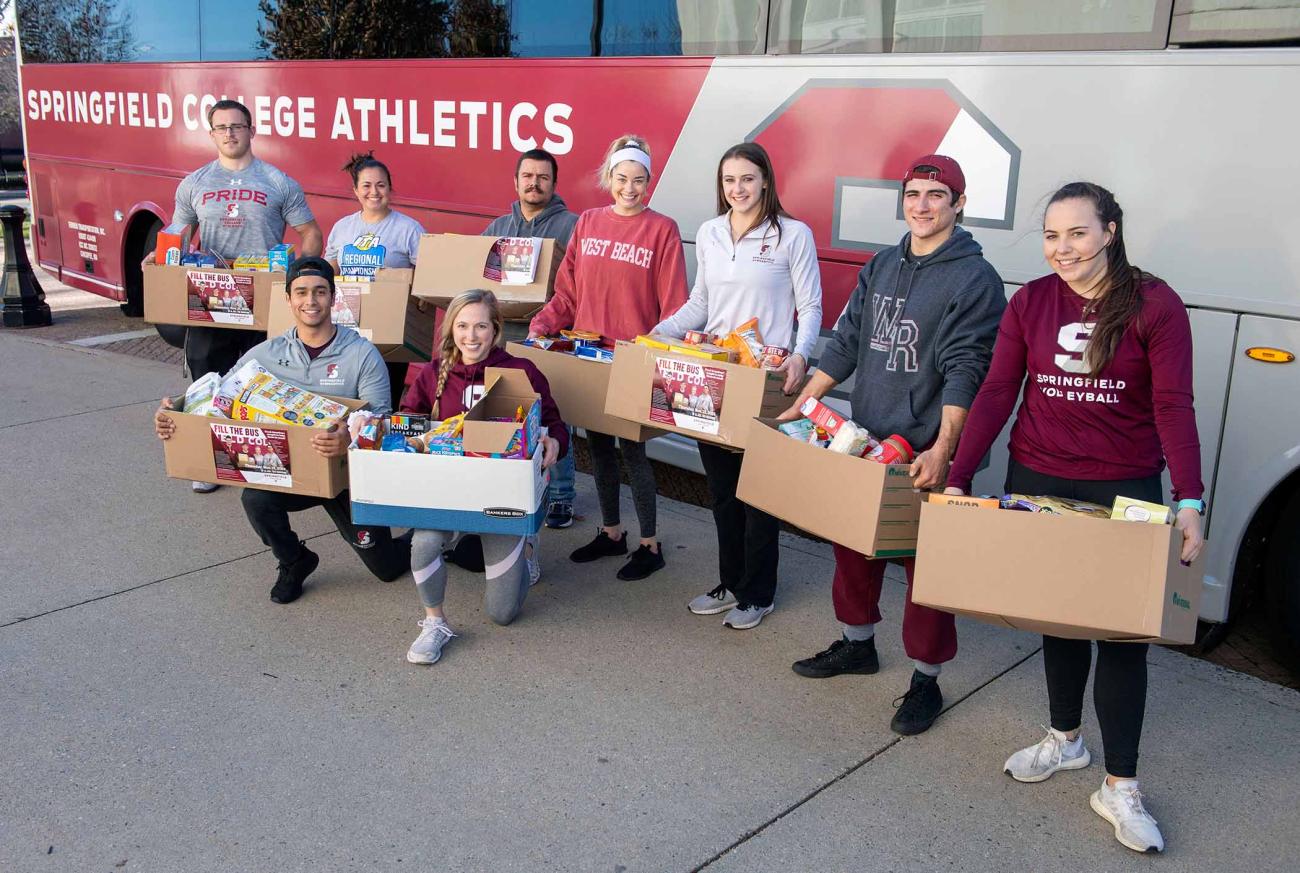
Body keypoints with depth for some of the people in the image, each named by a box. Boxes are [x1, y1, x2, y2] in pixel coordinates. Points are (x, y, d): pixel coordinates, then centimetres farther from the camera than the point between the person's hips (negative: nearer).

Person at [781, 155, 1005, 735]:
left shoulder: (975, 279, -10)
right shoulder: (881, 266, 11)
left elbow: (964, 372, -18)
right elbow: (846, 342, 13)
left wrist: (942, 451, -26)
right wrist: (801, 405, 6)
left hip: (926, 452, -6)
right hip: (863, 438, 7)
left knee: (928, 562, 2)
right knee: (853, 543, 16)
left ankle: (925, 680, 17)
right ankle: (857, 643, 37)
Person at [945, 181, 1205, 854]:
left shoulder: (1154, 305, -8)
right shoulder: (1030, 302, 1)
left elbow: (1173, 407, -13)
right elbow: (996, 393, -3)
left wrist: (1189, 501, -22)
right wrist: (958, 478, -10)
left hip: (1124, 488, -3)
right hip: (1038, 481, 3)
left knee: (1122, 631, 0)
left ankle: (1120, 787, 12)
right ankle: (1065, 740, 37)